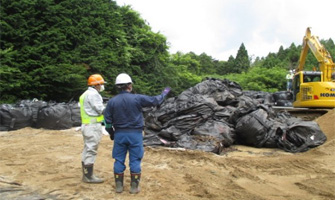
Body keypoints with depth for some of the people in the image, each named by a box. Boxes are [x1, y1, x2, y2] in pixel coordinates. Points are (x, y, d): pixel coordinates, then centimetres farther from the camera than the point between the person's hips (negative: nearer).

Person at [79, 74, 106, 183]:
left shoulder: (85, 94, 18)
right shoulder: (93, 94, -14)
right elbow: (101, 109, -17)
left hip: (86, 125, 11)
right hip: (93, 126, -11)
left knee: (87, 150, 13)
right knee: (91, 151, -7)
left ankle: (86, 174, 20)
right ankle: (89, 176, -3)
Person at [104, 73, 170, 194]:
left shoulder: (112, 101, -3)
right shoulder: (137, 98, -10)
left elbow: (108, 120, 0)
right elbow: (155, 101, 1)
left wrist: (111, 133, 16)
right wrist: (164, 93, 19)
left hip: (119, 134, 2)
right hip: (135, 134, -2)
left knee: (119, 160, 9)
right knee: (135, 160, 5)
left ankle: (119, 186, 14)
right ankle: (134, 187, 10)